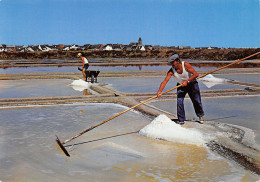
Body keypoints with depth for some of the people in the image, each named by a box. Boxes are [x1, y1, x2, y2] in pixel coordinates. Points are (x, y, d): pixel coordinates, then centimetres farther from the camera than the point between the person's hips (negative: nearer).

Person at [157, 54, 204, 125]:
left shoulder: (185, 65, -27)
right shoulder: (171, 70, -22)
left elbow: (196, 74, -29)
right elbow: (165, 81, -31)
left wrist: (187, 81, -37)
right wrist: (160, 90, -44)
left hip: (191, 83, -1)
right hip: (181, 86, 2)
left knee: (196, 101, 6)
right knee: (179, 102, -12)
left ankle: (200, 116, 32)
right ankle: (181, 120, 1)